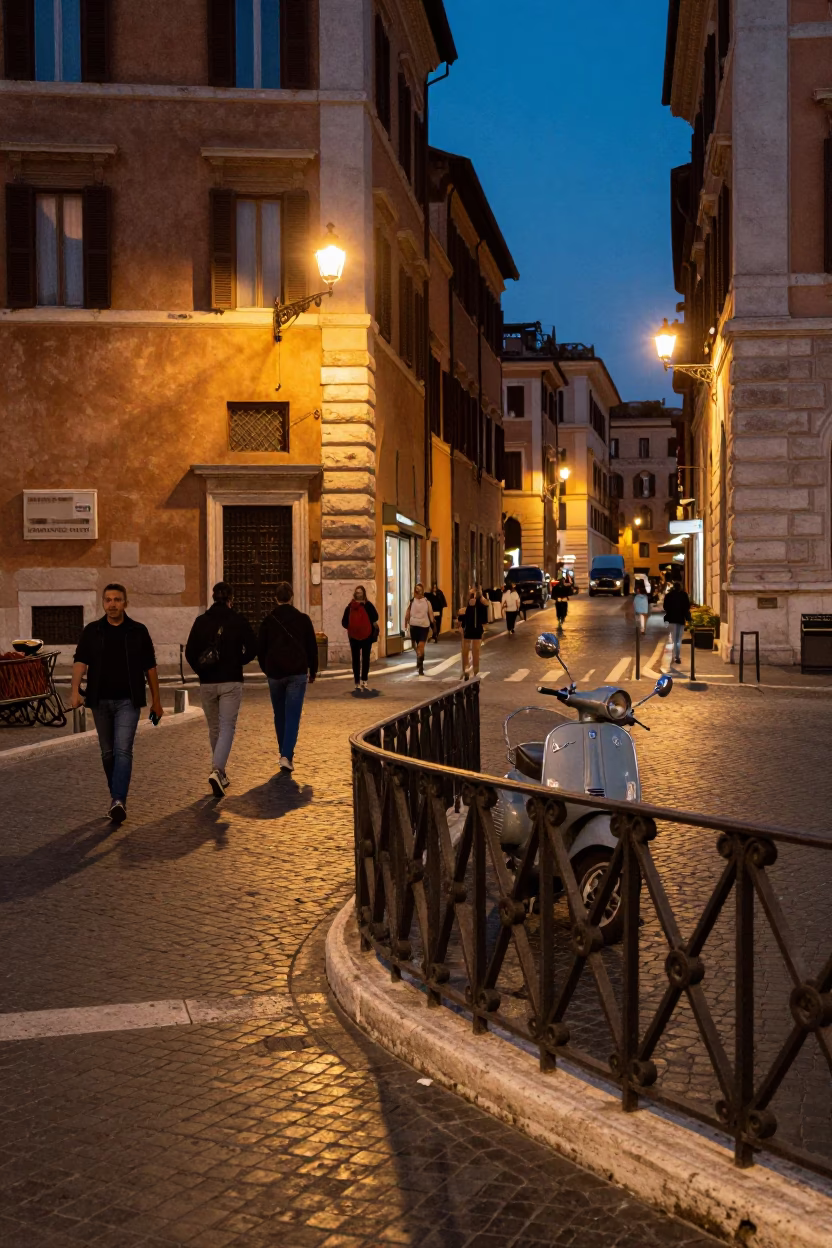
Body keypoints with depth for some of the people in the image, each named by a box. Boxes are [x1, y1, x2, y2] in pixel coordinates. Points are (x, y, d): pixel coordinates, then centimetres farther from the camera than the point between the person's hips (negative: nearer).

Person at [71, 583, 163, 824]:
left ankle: (118, 801, -22)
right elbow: (80, 662, -4)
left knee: (123, 750, -14)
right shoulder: (92, 631, 5)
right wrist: (75, 691, -20)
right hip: (100, 701, 3)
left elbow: (150, 667, 7)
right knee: (108, 753, 11)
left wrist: (156, 701, 8)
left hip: (128, 701, -2)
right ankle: (116, 797, 25)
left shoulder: (138, 631, 3)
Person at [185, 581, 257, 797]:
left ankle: (220, 773, 26)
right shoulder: (239, 621, -4)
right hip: (231, 682, -3)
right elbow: (252, 649, -5)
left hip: (207, 683, 3)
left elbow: (190, 652, -1)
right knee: (227, 727, -3)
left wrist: (202, 672, 12)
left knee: (214, 729, 16)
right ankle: (216, 770, -23)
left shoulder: (201, 621, 1)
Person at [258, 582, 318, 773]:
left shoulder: (268, 621, 1)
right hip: (298, 673, -1)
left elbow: (260, 649, 5)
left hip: (275, 673, 1)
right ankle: (286, 755, -16)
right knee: (293, 715, -3)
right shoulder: (303, 619, 0)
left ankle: (284, 752, 23)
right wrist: (313, 671, 16)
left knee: (280, 715, 15)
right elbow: (312, 648, 4)